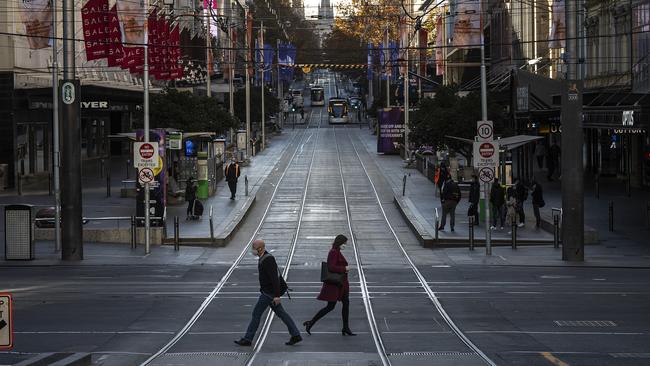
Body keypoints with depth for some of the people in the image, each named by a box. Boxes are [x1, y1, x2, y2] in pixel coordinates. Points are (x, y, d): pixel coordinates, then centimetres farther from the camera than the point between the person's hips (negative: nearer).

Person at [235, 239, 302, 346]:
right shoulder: (264, 258, 11)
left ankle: (247, 339, 6)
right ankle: (295, 335, 13)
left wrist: (277, 295, -28)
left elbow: (275, 278, -26)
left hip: (269, 293, -10)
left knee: (256, 313, -2)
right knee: (280, 313, 11)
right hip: (267, 291, 10)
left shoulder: (268, 260, -22)